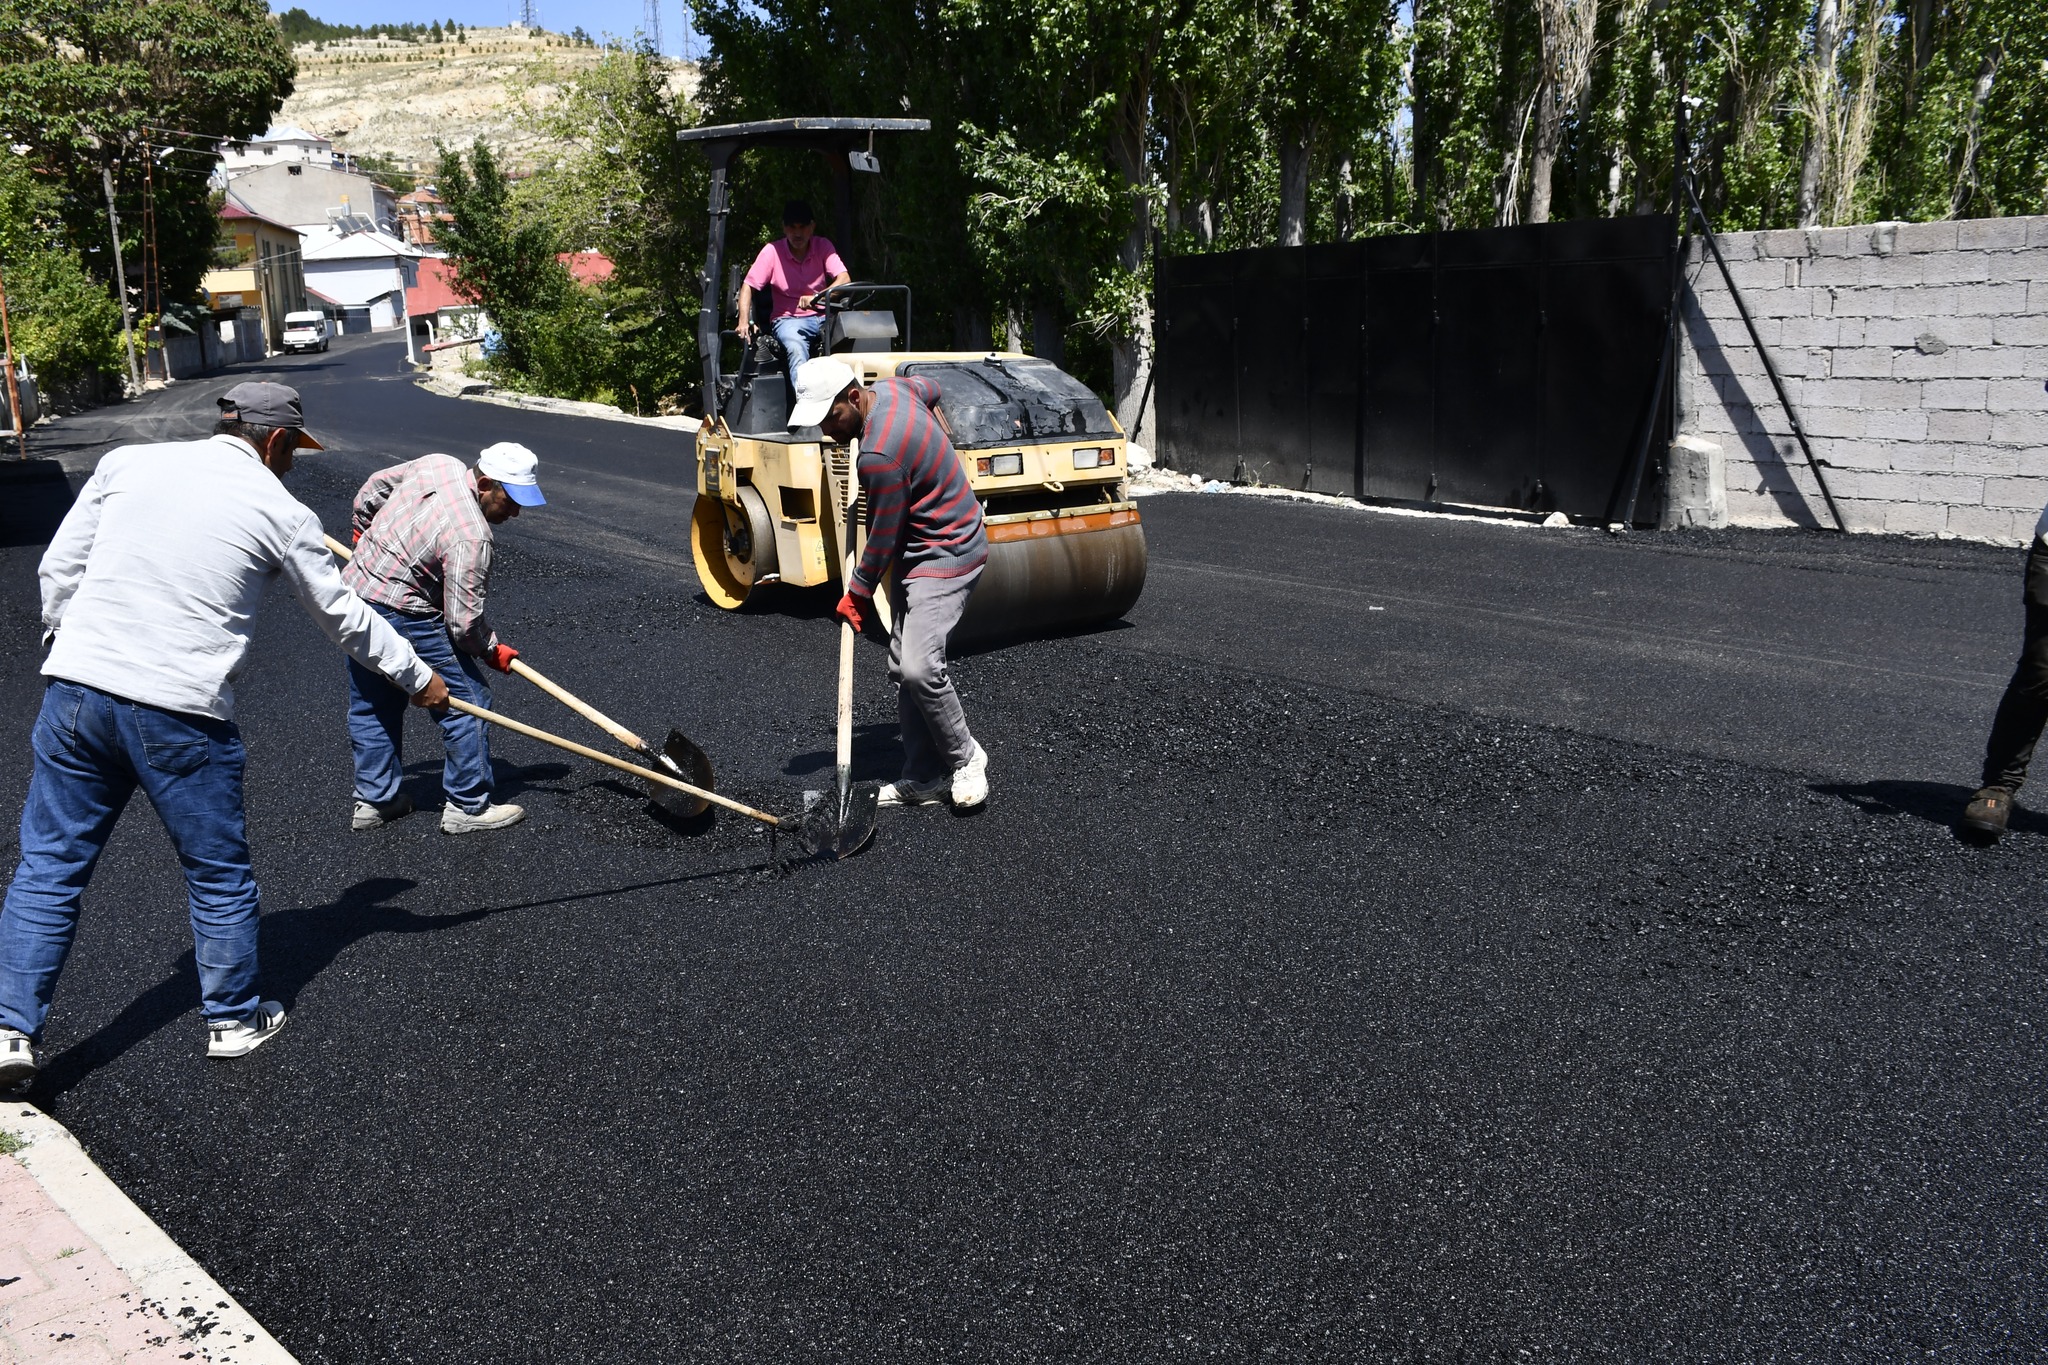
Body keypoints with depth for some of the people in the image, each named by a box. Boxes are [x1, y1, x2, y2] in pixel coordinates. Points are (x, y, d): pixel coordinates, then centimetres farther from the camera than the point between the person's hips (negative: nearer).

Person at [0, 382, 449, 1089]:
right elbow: (344, 618, 9)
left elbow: (57, 567, 10)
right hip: (181, 714, -3)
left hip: (75, 692, 4)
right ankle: (235, 1019, 27)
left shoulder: (125, 462, 9)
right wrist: (417, 677, 22)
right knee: (219, 877, 14)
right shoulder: (281, 511, 0)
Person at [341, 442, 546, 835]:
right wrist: (491, 650, -2)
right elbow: (464, 621, -21)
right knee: (467, 701, -1)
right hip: (401, 617, -10)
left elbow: (376, 485, 18)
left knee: (372, 706, 19)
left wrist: (363, 529, 35)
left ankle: (374, 800, 29)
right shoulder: (471, 537, -25)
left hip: (355, 587, 10)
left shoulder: (438, 464, 0)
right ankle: (468, 807, 6)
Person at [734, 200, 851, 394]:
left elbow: (844, 279, -11)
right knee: (796, 349, -36)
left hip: (823, 317, 2)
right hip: (788, 319, -2)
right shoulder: (772, 251, -4)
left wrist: (817, 298, -30)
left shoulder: (823, 246, 0)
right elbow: (748, 287, 0)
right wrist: (744, 321, -17)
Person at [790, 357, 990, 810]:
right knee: (903, 669, 6)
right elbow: (929, 388, 25)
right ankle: (924, 779, 10)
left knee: (920, 666, -22)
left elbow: (884, 539, -19)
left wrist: (858, 594, -5)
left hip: (947, 555, -11)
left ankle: (965, 759, -1)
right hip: (918, 550, 11)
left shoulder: (879, 455, -28)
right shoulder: (891, 388, 1)